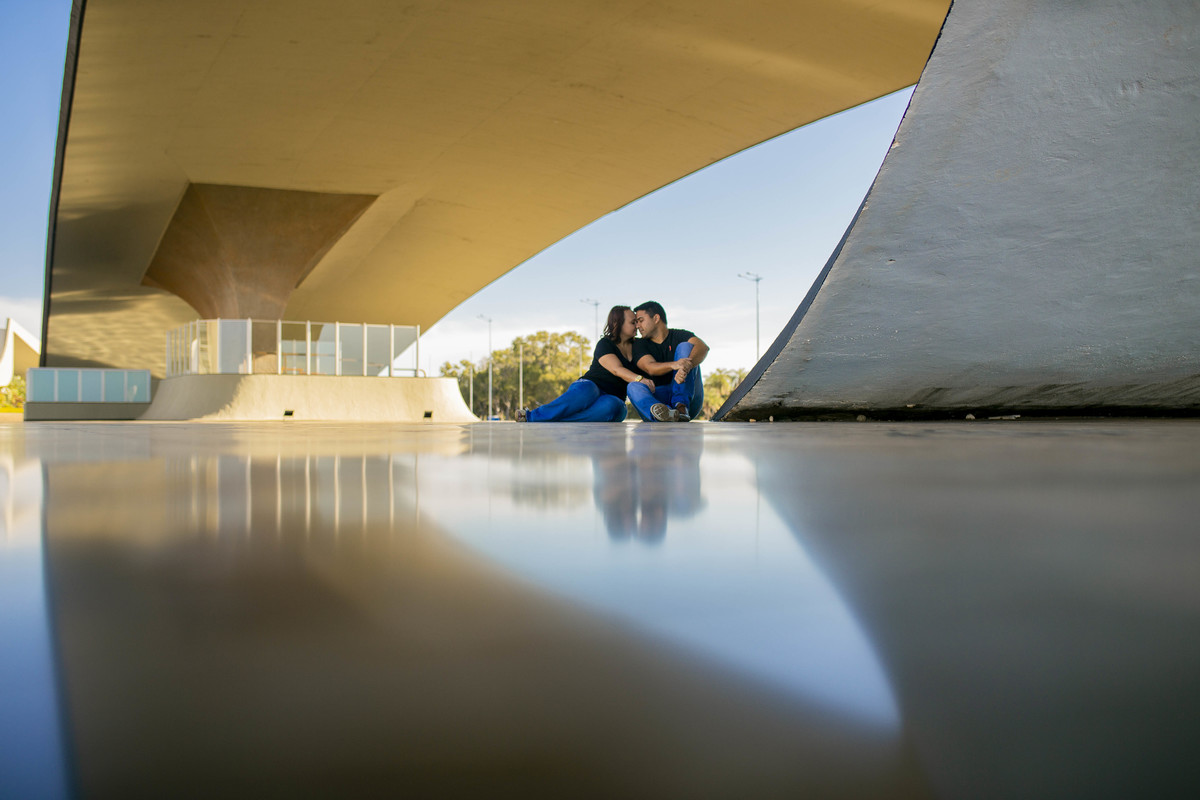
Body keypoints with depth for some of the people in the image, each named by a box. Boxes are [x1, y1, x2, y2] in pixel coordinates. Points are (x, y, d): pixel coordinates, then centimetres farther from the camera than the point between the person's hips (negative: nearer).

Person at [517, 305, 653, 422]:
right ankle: (532, 414, -37)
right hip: (590, 385, -3)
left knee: (612, 406, -39)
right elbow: (617, 369, -17)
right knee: (585, 391, -44)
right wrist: (639, 379, -34)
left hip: (612, 398, 3)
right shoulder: (604, 344, -1)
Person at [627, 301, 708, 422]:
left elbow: (703, 347, -15)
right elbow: (650, 368, -10)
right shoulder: (640, 344, 12)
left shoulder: (679, 335, 8)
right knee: (634, 387, -27)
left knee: (685, 346, -14)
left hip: (689, 397, -1)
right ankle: (665, 414, -59)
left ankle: (681, 406, -31)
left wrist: (686, 367, -36)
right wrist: (673, 365, -32)